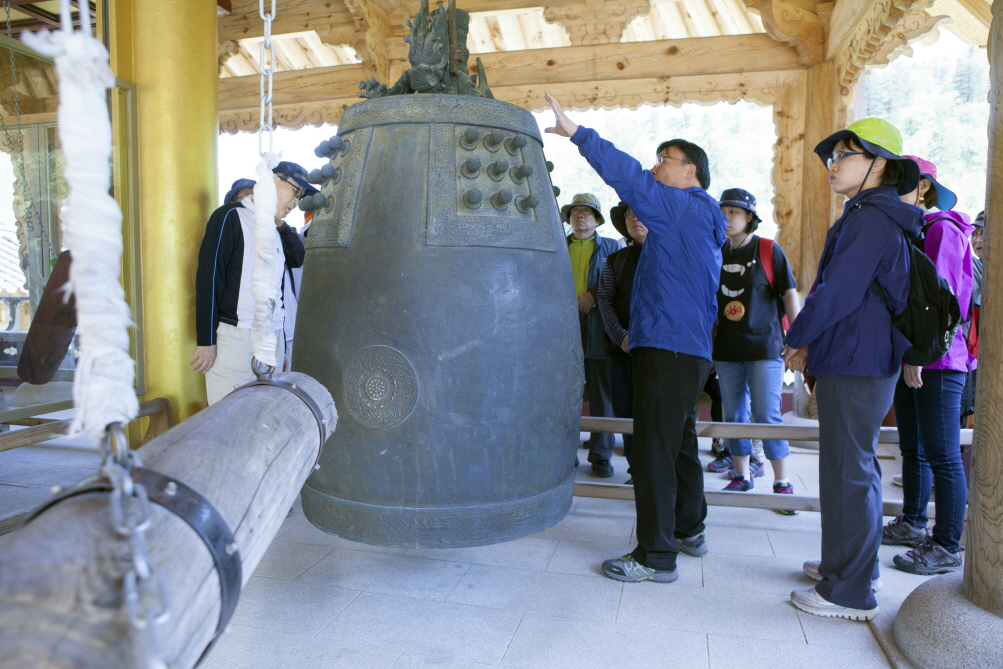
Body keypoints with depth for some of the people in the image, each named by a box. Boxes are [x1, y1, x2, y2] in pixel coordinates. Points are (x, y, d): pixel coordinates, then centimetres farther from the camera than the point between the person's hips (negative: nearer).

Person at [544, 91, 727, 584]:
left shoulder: (684, 207, -8)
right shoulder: (699, 221, 22)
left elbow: (630, 178, -18)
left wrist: (576, 132, -16)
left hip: (669, 350, -11)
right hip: (687, 347, 11)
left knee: (653, 450, -8)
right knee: (679, 443, 19)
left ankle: (656, 556, -1)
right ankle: (689, 531, 33)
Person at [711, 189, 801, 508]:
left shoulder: (769, 251, -3)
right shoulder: (718, 253, 9)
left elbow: (790, 295, -3)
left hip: (764, 348, -4)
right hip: (726, 350, 5)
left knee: (767, 416, -4)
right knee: (734, 415, 10)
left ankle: (782, 482, 9)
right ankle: (742, 476, 23)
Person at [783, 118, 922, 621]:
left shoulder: (870, 221, -15)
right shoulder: (877, 220, 17)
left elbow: (836, 294, -20)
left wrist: (795, 339, -5)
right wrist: (814, 346, 12)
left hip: (854, 366, -11)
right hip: (864, 362, 11)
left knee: (847, 474, -4)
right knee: (857, 468, 19)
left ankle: (848, 592, 6)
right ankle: (856, 565, 34)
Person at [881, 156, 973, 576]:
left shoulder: (942, 229, -9)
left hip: (936, 360, -9)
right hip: (909, 359, 9)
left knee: (943, 457, -3)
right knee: (913, 449, 17)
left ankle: (947, 548, 5)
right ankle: (913, 524, 31)